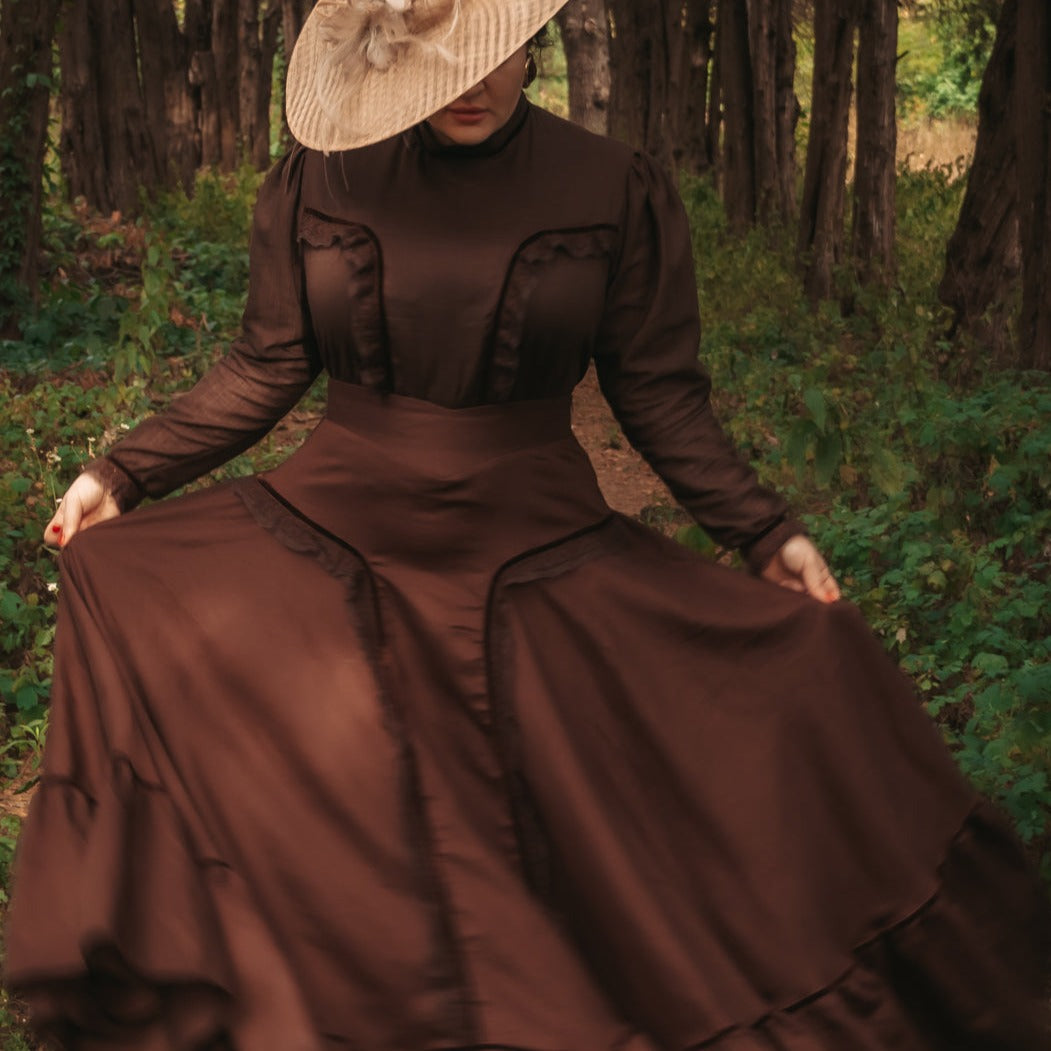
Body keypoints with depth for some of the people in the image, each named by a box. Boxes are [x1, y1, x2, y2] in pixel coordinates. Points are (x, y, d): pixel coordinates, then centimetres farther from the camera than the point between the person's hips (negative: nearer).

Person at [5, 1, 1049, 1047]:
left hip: (532, 549, -1)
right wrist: (123, 472, 1)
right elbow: (267, 370, 6)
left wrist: (765, 532, -3)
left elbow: (658, 396, 3)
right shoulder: (318, 185, 0)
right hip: (336, 526, 2)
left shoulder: (617, 194, -4)